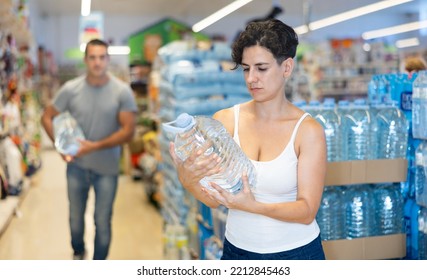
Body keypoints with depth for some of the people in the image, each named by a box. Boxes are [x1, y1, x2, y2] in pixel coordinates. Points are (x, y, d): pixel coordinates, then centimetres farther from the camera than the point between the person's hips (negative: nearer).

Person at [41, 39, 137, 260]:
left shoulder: (122, 91, -12)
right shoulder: (70, 89, -7)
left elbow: (128, 131, -15)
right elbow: (47, 117, 3)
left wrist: (96, 146, -22)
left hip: (107, 168, -2)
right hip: (76, 166, 2)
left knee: (103, 222, 10)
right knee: (75, 218, 20)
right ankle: (78, 253, 49)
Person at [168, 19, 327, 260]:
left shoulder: (308, 130, -14)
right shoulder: (225, 120, -9)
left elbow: (307, 211, -15)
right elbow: (212, 199, -10)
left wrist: (252, 206, -30)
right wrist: (188, 180, -31)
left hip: (296, 251, -1)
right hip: (237, 249, 2)